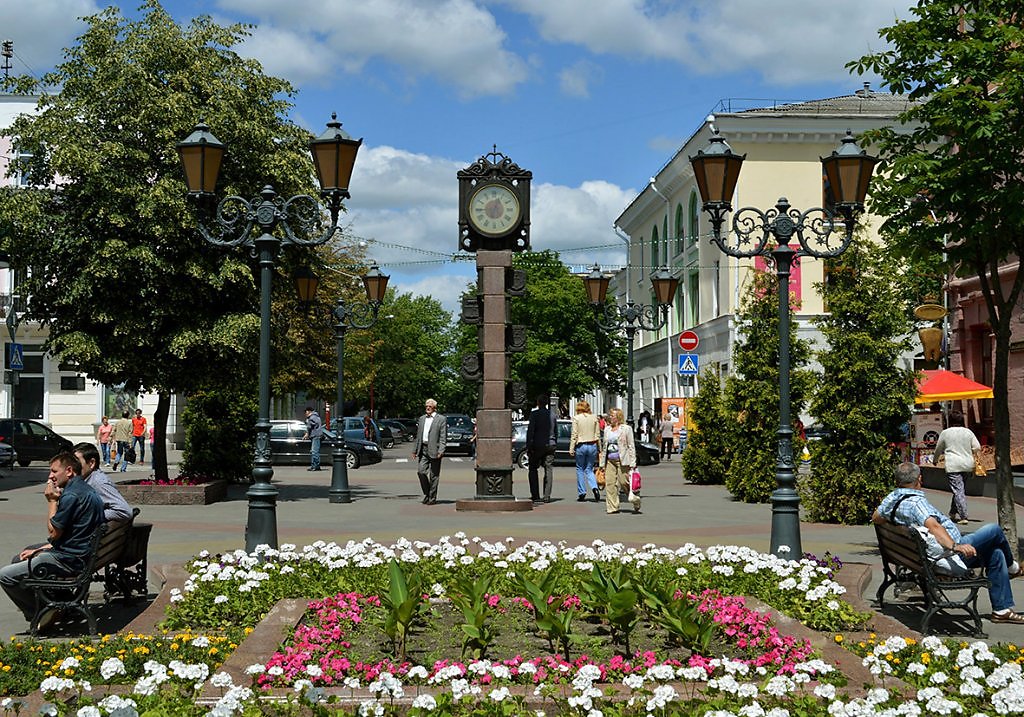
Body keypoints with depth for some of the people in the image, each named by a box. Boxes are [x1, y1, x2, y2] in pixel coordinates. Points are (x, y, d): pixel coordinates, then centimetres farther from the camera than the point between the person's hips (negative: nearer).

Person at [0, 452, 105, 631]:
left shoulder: (71, 496, -20)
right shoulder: (86, 490, 13)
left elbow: (54, 533, -15)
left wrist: (52, 501, -6)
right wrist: (39, 550, 14)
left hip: (69, 560, -11)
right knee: (19, 558, 27)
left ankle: (39, 614, -2)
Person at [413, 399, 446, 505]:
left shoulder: (441, 419, 0)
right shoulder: (421, 419, 17)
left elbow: (443, 437, -6)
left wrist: (441, 451, -15)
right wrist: (415, 450, 14)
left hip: (434, 450, -5)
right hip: (423, 450, 5)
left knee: (433, 475, 0)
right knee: (421, 471, -3)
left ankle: (432, 498, 7)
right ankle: (426, 493, 15)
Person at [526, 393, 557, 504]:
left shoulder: (534, 413, -9)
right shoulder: (552, 414, 7)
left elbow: (530, 430, -11)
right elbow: (556, 431, 13)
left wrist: (528, 446, -8)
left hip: (538, 445, -4)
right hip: (550, 445, 4)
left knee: (533, 469, 8)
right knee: (548, 469, 5)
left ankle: (535, 495, 4)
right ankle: (547, 496, 1)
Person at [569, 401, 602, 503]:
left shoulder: (576, 418, -5)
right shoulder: (594, 418, 4)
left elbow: (574, 435, -7)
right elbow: (598, 435, 5)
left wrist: (571, 449, -4)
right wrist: (600, 448, 11)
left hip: (581, 446, -3)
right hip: (592, 445, 3)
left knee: (580, 469, 11)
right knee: (589, 469, 11)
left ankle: (581, 493, 10)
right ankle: (595, 488, -13)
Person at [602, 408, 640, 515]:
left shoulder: (626, 429, -1)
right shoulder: (607, 430, 15)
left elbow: (631, 447, -2)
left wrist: (632, 463, -8)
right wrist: (602, 463, 14)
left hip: (622, 461, -5)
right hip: (610, 460, 5)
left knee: (624, 483, -3)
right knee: (609, 483, -3)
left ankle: (636, 501, 21)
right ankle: (612, 508, 1)